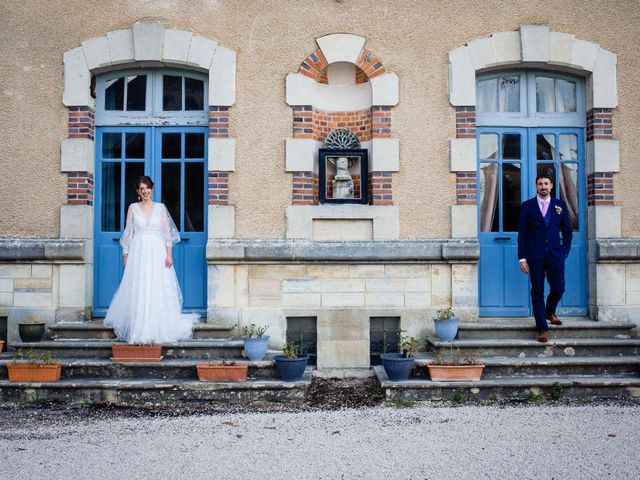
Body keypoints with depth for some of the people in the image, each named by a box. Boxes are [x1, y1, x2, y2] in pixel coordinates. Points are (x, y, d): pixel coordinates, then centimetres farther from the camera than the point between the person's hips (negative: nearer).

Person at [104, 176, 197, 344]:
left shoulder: (160, 207, 7)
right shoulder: (133, 208, 7)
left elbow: (167, 233, 4)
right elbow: (128, 234, 8)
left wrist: (169, 255, -5)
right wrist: (126, 256, 2)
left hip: (157, 252, 0)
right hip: (138, 252, 0)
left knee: (158, 291, -2)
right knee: (137, 291, -2)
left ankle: (158, 329, 6)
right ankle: (138, 330, 4)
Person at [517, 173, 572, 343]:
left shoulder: (560, 205, 8)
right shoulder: (527, 206, 4)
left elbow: (567, 230, 15)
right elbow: (522, 234, 2)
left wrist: (565, 251, 4)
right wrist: (522, 258, -4)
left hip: (555, 254, 2)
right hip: (534, 256, -1)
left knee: (558, 289, -1)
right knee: (537, 292, 0)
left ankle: (550, 312, 31)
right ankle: (542, 329, 7)